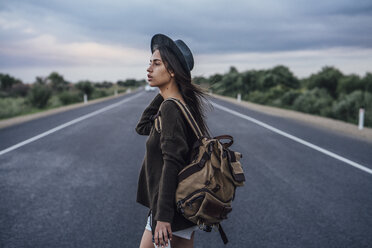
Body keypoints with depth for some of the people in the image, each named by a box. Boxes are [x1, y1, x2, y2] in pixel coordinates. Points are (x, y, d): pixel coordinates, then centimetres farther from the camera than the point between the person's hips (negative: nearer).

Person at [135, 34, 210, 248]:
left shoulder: (170, 108, -19)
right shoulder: (181, 104, 7)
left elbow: (171, 164, -24)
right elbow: (143, 127, 14)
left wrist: (163, 215, -24)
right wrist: (162, 93, 6)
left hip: (173, 209, -9)